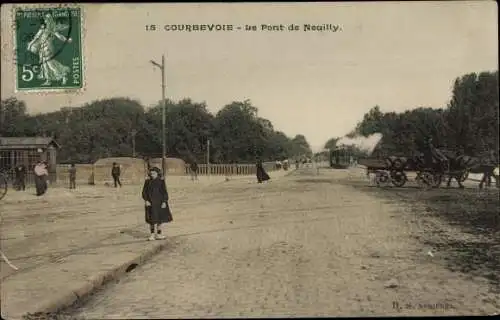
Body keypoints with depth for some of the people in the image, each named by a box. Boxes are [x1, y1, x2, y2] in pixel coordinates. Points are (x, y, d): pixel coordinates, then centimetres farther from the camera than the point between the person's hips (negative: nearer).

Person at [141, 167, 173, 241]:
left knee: (160, 219, 8)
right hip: (150, 203, 0)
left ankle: (159, 234, 19)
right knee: (152, 219, 2)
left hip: (159, 202, 0)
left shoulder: (161, 181, -5)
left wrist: (164, 202, -13)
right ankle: (152, 235, 13)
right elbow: (144, 192, 1)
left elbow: (164, 192, -5)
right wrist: (146, 201, -12)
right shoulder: (148, 181, -3)